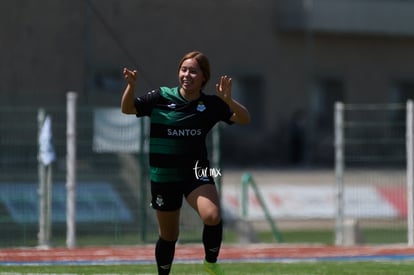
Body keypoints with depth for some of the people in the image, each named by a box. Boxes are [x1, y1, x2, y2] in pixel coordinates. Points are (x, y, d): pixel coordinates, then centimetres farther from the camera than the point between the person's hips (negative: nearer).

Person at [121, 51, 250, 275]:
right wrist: (131, 86, -21)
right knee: (168, 235, 12)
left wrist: (228, 100, -25)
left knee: (212, 216, -28)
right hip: (163, 176, 1)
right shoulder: (161, 97, -4)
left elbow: (244, 119, -7)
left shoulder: (211, 104, -3)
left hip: (196, 171, -1)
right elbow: (127, 109, -2)